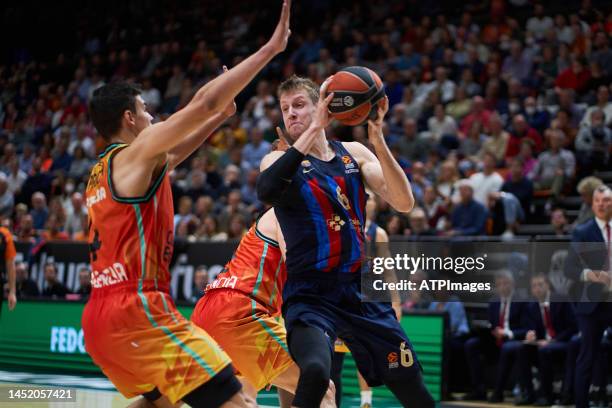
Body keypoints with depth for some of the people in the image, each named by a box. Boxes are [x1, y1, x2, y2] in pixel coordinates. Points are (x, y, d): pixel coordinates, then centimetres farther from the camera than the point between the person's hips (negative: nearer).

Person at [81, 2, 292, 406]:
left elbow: (172, 157, 37)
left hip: (100, 317, 10)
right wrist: (272, 46, -8)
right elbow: (205, 103, -12)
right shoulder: (136, 152, -5)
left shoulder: (102, 171, 20)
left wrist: (220, 118, 35)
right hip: (137, 310, -10)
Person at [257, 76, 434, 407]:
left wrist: (378, 140, -16)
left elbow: (403, 203, -5)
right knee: (316, 372, -35)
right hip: (311, 295, -4)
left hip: (361, 291, 4)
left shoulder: (354, 153, 8)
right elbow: (265, 191, -26)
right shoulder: (281, 159, -1)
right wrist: (313, 130, -27)